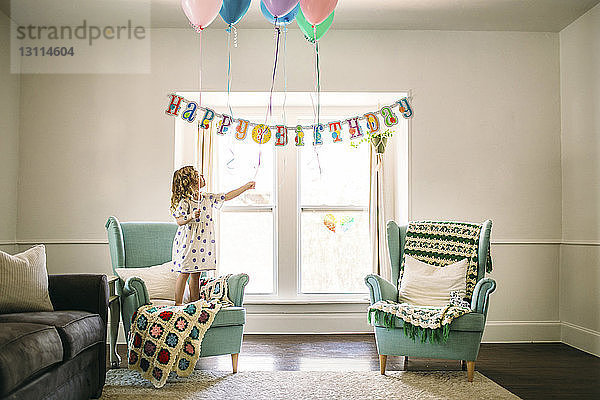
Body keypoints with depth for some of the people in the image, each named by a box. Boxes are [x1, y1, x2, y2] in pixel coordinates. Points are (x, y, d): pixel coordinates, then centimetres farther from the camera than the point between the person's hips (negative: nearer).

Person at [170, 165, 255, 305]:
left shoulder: (207, 197, 11)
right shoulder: (184, 201, -8)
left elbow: (227, 196, 14)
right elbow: (179, 221, -11)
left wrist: (246, 187, 13)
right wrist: (191, 216, -29)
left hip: (204, 242, 6)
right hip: (188, 242, -6)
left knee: (196, 274, 10)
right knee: (185, 273, -3)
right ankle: (178, 304, 5)